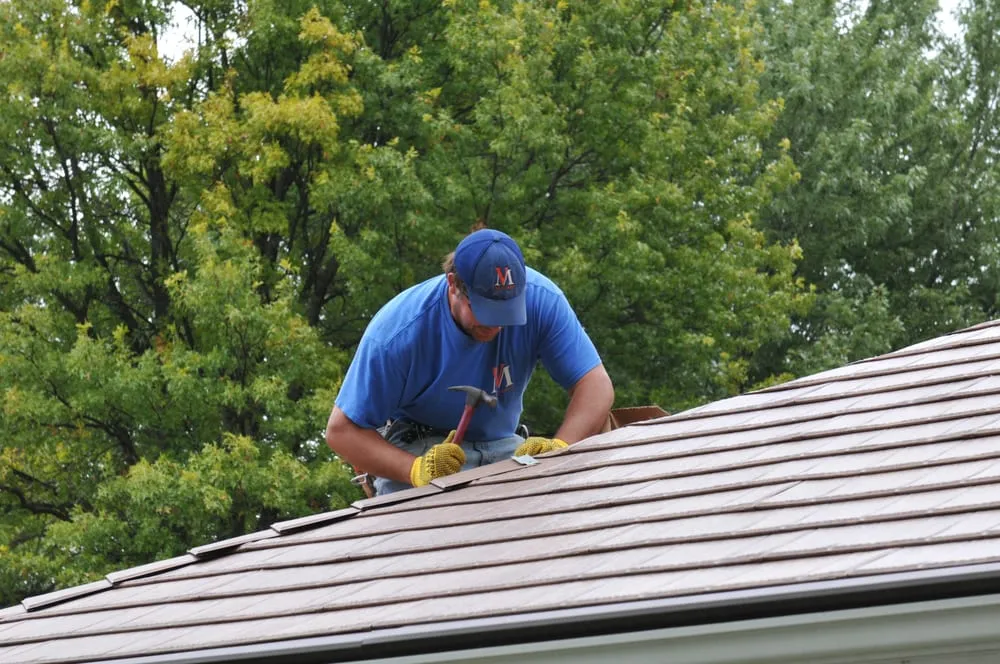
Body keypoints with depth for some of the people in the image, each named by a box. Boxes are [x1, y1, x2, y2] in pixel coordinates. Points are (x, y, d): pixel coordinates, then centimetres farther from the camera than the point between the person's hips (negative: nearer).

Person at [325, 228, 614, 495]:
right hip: (415, 447, -2)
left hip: (501, 445, 2)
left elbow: (595, 385, -18)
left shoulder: (541, 299, -20)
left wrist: (560, 448, -38)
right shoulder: (399, 331, -27)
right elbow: (342, 431, -22)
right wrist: (415, 469, -39)